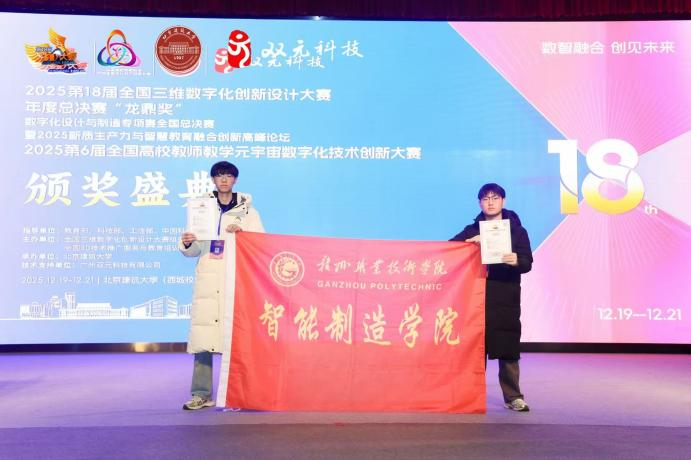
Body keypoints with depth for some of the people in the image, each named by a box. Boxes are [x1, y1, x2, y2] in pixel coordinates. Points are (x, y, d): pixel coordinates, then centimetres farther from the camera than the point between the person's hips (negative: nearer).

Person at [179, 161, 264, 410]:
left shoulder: (247, 210, 9)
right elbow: (194, 251, 13)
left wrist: (242, 233, -15)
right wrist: (187, 244, -9)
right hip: (207, 280, 2)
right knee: (201, 336, -1)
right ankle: (202, 394, 8)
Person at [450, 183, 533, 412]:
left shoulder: (517, 230, 8)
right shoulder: (472, 230, 12)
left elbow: (527, 263, -1)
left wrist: (516, 261, -24)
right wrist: (469, 243, -14)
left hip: (506, 298, -1)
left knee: (508, 349, 0)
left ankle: (513, 396, 11)